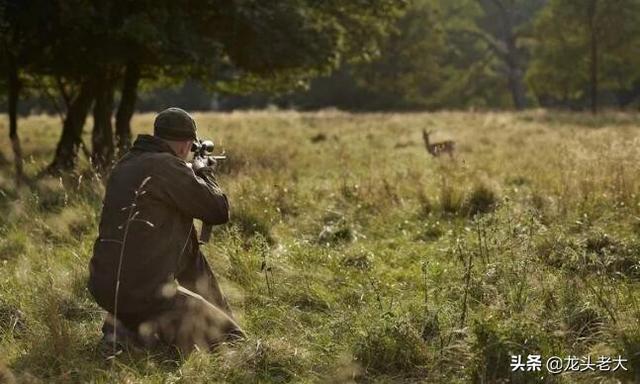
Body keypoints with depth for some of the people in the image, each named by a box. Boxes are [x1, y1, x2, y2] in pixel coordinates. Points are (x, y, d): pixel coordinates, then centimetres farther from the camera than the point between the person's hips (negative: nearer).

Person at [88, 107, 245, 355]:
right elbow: (219, 211, -7)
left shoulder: (126, 164, 13)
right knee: (225, 337, -2)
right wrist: (204, 174, 10)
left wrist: (193, 174, 33)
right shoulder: (168, 167, -12)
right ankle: (131, 336, -10)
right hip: (138, 292, -9)